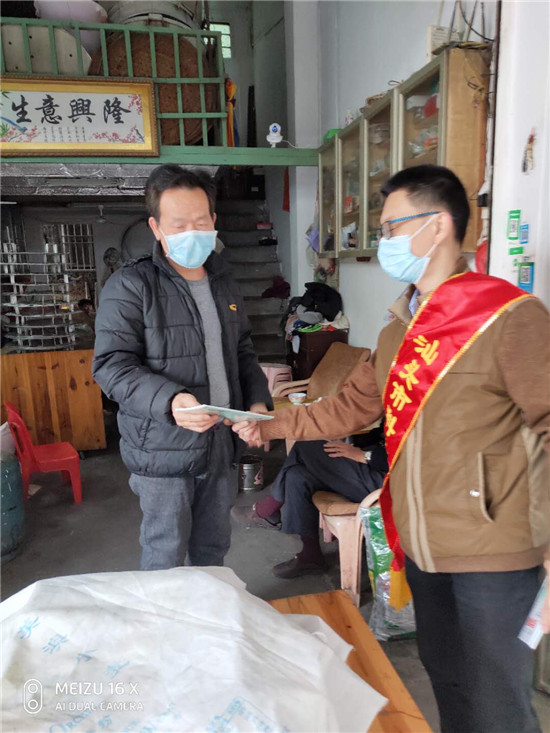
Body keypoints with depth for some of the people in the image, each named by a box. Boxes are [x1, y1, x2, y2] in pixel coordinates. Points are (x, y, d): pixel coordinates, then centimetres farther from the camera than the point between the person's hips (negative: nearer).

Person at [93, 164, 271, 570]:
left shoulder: (224, 285, 11)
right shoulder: (130, 286, -10)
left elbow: (244, 353, 18)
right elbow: (112, 365, -16)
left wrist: (258, 401, 2)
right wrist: (169, 401, -32)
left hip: (222, 444, 6)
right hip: (163, 450, -5)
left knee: (213, 548, 20)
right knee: (165, 558, 8)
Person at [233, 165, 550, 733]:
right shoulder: (398, 331, 9)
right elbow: (350, 407, 13)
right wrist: (271, 428, 8)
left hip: (493, 555, -6)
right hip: (422, 547, 7)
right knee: (446, 680, 23)